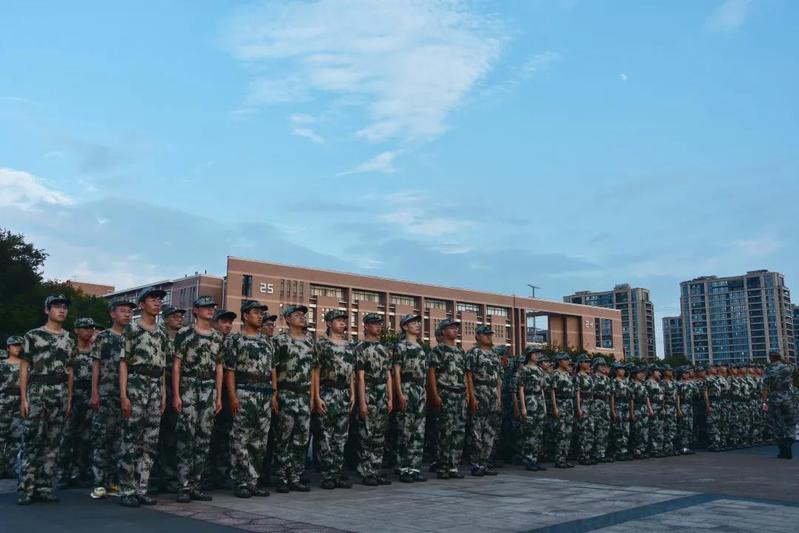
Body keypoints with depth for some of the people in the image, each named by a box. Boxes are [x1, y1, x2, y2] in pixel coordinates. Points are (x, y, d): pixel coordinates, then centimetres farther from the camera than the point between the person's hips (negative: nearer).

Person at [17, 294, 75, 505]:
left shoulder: (69, 340, 14)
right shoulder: (33, 335, 2)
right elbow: (24, 368, -1)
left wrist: (69, 400, 10)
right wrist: (23, 398, -8)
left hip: (60, 395, 4)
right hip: (36, 392, -4)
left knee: (52, 443, 5)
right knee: (31, 441, -6)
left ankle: (45, 488, 10)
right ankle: (26, 489, 0)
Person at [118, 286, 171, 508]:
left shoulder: (161, 334, 16)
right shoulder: (132, 329, -2)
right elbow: (124, 363, -6)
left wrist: (163, 394, 12)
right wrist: (123, 395, -13)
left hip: (155, 389, 6)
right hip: (136, 385, -6)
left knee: (150, 442, 5)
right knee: (131, 441, -6)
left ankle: (141, 489, 12)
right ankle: (127, 491, 1)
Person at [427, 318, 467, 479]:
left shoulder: (460, 351, 17)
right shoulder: (438, 350, -4)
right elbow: (431, 373, -8)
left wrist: (466, 394, 13)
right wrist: (435, 395, -15)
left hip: (460, 395, 7)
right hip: (445, 395, -7)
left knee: (459, 432, 5)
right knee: (445, 431, -7)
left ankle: (453, 466, 11)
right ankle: (441, 468, -1)